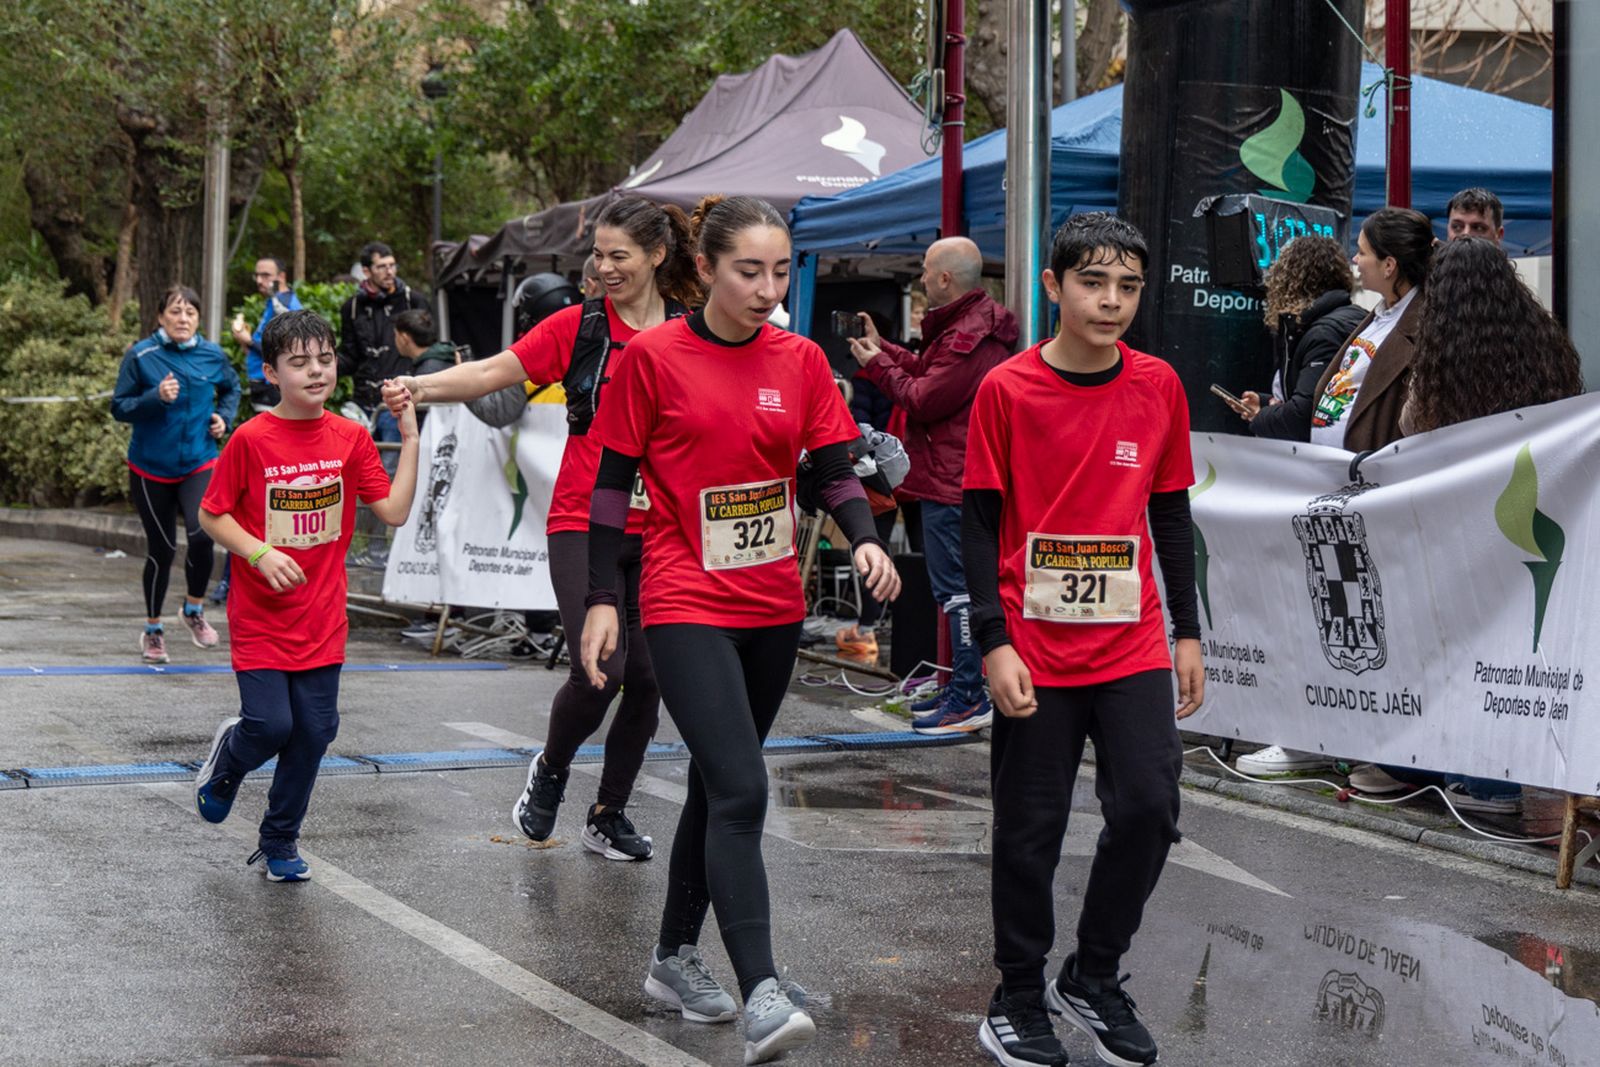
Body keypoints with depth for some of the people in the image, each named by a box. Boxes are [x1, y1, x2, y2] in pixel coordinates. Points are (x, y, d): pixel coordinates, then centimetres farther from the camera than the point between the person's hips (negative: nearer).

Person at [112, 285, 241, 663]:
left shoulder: (212, 356, 0)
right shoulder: (140, 356, -8)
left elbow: (231, 388, 21)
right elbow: (119, 407, -7)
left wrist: (225, 417, 3)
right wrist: (155, 398, -22)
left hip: (199, 464, 1)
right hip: (151, 468, -1)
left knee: (202, 533, -21)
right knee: (161, 549, 6)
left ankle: (194, 609, 7)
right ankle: (153, 631, 27)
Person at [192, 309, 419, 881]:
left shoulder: (350, 438, 0)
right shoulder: (251, 439, -11)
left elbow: (394, 511, -4)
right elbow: (212, 514, -3)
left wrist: (410, 440, -9)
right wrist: (260, 554, -17)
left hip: (322, 617, 4)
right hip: (260, 616, -3)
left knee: (315, 731, 4)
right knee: (271, 724, -11)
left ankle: (279, 841, 24)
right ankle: (228, 757, 26)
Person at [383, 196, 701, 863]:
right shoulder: (578, 326, 1)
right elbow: (494, 372, -5)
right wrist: (421, 387, -19)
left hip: (659, 532, 2)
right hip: (584, 525, -2)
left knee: (646, 678, 3)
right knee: (600, 669, -16)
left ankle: (609, 816, 21)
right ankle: (550, 769, 15)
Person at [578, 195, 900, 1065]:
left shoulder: (801, 362, 5)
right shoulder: (653, 357, -7)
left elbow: (835, 472, 4)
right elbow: (612, 483, -3)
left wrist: (865, 541, -15)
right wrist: (602, 600, -6)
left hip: (773, 608, 5)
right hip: (686, 608, -5)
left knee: (719, 784, 15)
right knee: (740, 792, -16)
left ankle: (674, 957, 31)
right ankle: (761, 995, -20)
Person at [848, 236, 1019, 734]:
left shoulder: (969, 337, -20)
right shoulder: (970, 325, 15)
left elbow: (923, 398, -18)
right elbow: (929, 373, 19)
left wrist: (877, 365, -6)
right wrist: (882, 349, 19)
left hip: (952, 483, -11)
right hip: (957, 476, 11)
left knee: (957, 588, -8)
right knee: (962, 585, 16)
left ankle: (969, 700, -5)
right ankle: (963, 689, 24)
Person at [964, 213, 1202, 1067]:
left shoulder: (1158, 386, 4)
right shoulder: (1007, 390, -6)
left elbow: (1172, 516, 12)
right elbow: (978, 524, -4)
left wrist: (1187, 632, 10)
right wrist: (993, 644, -10)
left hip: (1132, 645, 3)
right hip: (1036, 651, -3)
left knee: (1148, 809, -4)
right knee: (1031, 830, 4)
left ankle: (1092, 978, 18)